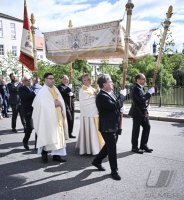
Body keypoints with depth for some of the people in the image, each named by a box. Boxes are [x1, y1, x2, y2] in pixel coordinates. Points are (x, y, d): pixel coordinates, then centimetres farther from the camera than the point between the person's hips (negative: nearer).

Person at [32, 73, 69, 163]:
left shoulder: (56, 90, 14)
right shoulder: (42, 92, -5)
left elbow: (61, 101, 14)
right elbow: (42, 104, -15)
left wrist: (59, 103, -7)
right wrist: (53, 104, -16)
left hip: (57, 117, 6)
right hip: (47, 117, -6)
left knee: (58, 135, 5)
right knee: (47, 136, -2)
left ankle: (56, 154, 12)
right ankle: (44, 154, 13)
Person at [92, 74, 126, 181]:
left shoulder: (111, 93, 9)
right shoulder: (101, 96, -21)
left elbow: (117, 105, 23)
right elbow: (114, 106, -31)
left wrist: (120, 108, 0)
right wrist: (122, 95, -18)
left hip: (114, 126, 10)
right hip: (108, 127, -9)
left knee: (109, 146, 22)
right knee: (112, 149, 3)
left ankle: (97, 161, 41)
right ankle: (114, 171, 20)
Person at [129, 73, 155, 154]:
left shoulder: (141, 88, 14)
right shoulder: (136, 89, -17)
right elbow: (141, 99, -26)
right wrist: (149, 93, -18)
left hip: (143, 112, 9)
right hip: (137, 112, -9)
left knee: (147, 127, 10)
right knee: (136, 130, 2)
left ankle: (143, 145, 23)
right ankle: (134, 147, 15)